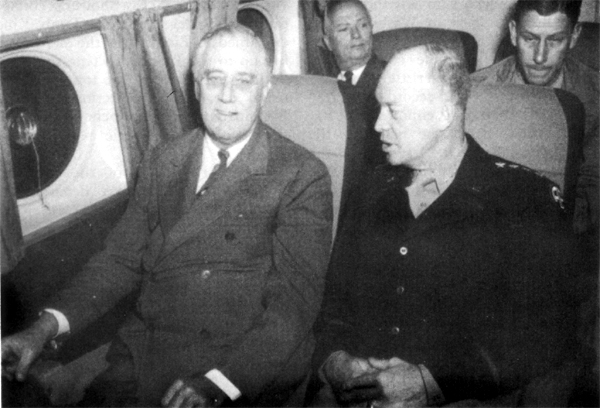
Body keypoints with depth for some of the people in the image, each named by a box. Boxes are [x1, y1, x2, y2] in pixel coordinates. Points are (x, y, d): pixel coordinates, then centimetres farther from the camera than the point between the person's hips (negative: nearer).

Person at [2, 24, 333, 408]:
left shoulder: (303, 176, -5)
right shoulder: (162, 163, 11)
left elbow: (295, 301, -11)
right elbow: (121, 259, 11)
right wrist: (45, 328, -4)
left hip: (246, 372, -3)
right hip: (143, 358, 4)